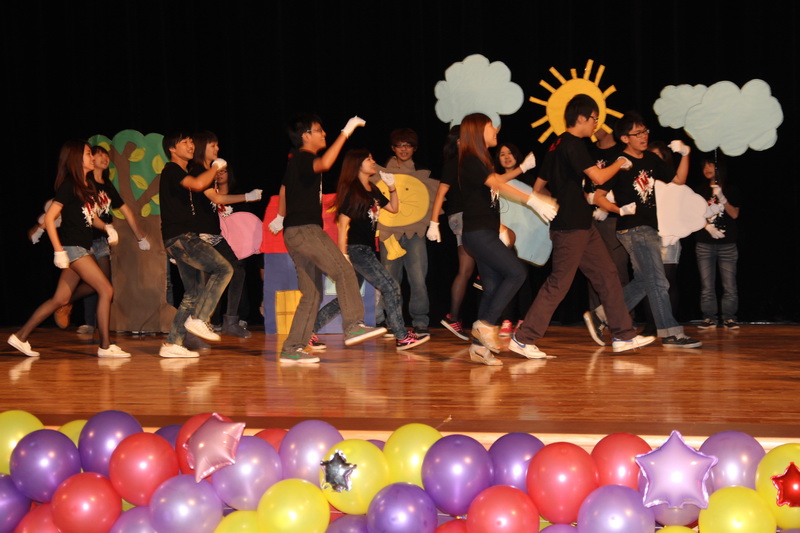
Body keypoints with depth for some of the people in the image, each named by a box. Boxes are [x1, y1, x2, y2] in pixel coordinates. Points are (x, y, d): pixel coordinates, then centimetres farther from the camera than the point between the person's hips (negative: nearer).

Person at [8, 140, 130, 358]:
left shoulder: (89, 186, 14)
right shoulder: (69, 186, -11)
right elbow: (49, 218, -14)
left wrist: (107, 227, 4)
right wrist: (59, 250, -18)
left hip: (82, 247, 9)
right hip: (72, 247, -9)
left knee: (60, 299, 10)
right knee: (106, 290, -11)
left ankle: (20, 336, 16)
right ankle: (105, 346, -8)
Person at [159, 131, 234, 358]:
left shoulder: (182, 173, 23)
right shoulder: (172, 171, -7)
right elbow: (198, 184, -26)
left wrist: (218, 177, 18)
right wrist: (215, 166, -12)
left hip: (186, 238, 10)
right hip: (180, 237, -10)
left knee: (193, 293, 9)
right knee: (223, 269, -17)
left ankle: (172, 343, 8)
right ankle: (199, 318, -17)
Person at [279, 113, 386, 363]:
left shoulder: (297, 160, 23)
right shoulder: (302, 158, -9)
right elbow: (324, 163, -31)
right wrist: (345, 133, -27)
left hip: (296, 232, 10)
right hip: (304, 229, -10)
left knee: (312, 293, 7)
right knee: (344, 270, -21)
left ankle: (291, 349, 6)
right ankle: (353, 326, -31)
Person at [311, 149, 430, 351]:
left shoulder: (373, 191, 15)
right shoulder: (351, 191, -10)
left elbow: (393, 208, 23)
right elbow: (343, 224, -14)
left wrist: (392, 186, 8)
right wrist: (343, 255, -18)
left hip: (367, 250, 9)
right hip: (356, 249, -9)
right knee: (391, 287, -11)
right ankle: (402, 338, -8)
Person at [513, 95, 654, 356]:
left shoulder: (557, 145, 14)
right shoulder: (573, 144, -15)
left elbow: (539, 185, 17)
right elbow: (598, 177, -21)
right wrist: (619, 163, -5)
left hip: (582, 226, 10)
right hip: (571, 227, -10)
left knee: (607, 275, 10)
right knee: (559, 283, -6)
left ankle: (624, 336, 12)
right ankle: (523, 338, -2)